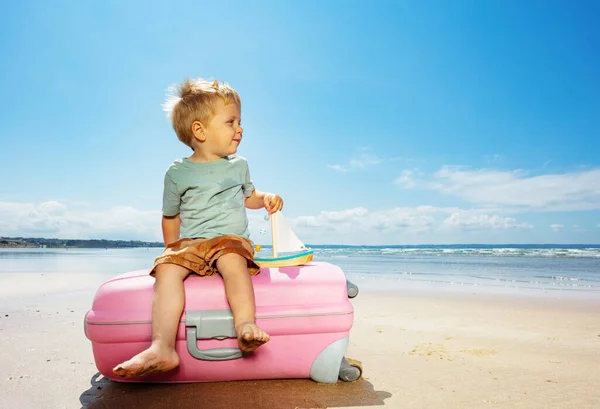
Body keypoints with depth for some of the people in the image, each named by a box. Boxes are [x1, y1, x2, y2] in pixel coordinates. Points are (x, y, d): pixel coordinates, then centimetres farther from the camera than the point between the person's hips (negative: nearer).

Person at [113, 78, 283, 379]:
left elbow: (249, 196, 31)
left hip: (231, 240, 0)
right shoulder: (178, 172, 8)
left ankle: (245, 326, -46)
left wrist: (266, 198, 10)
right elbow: (170, 216, 18)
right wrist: (172, 248, 12)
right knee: (167, 267, -29)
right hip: (189, 244, 0)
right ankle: (162, 348, -37)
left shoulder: (239, 165, 15)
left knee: (232, 260, -35)